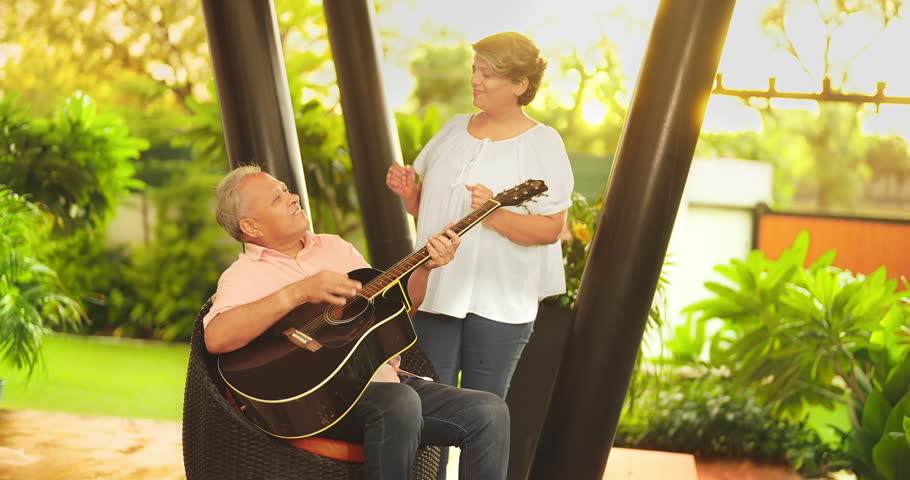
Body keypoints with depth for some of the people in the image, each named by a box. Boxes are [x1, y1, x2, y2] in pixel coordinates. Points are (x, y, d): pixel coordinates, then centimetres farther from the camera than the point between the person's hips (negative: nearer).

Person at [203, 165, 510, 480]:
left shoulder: (334, 246, 21)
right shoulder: (243, 275, 2)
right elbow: (216, 337, -19)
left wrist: (425, 267, 4)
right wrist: (298, 292, -22)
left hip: (386, 380, 6)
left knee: (490, 412, -11)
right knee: (399, 403, -36)